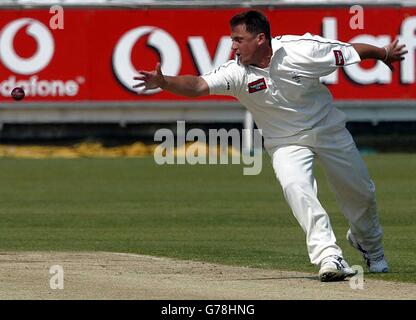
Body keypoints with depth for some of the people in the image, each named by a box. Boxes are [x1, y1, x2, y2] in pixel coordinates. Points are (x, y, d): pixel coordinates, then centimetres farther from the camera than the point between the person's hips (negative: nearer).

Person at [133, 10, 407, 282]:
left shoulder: (303, 50, -25)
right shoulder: (237, 72, -22)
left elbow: (353, 51, -11)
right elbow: (197, 85, -36)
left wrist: (384, 54, 1)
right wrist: (163, 82, -53)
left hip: (329, 131, 0)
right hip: (286, 144, 0)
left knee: (361, 193, 15)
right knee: (295, 187, -30)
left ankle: (370, 246, 46)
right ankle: (329, 256, -31)